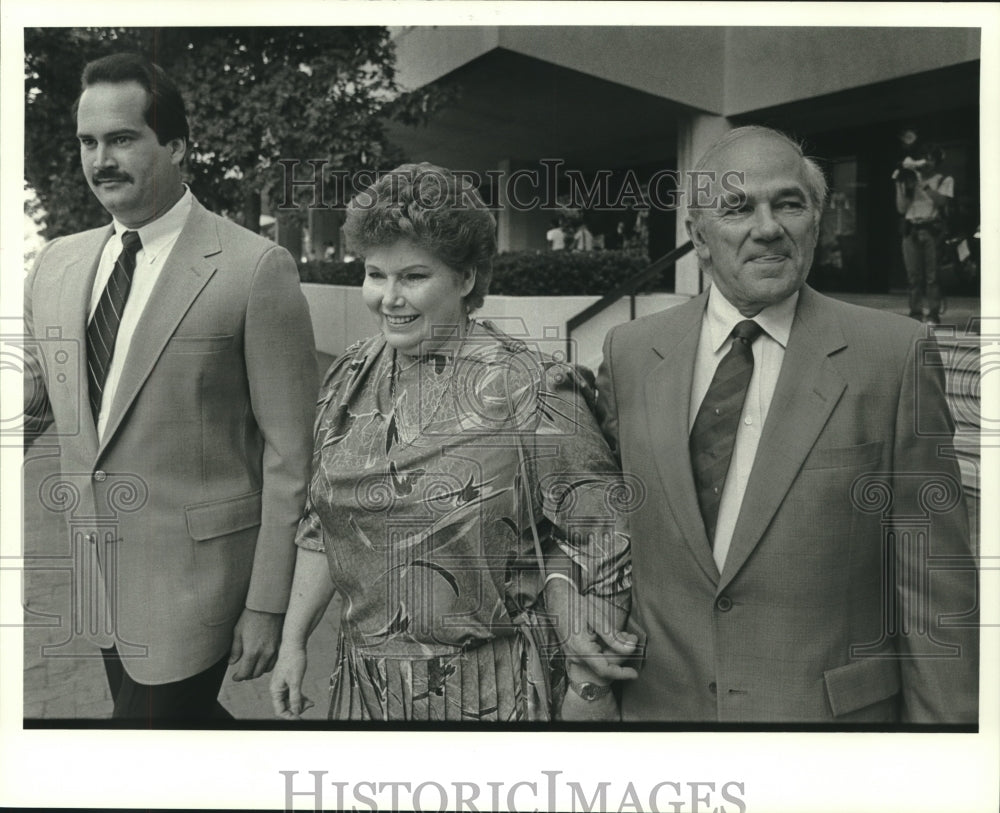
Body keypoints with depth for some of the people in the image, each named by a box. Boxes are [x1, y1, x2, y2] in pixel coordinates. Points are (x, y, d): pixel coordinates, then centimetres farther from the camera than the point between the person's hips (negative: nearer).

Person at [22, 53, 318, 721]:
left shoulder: (257, 270, -12)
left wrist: (266, 605, -11)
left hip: (194, 572, -6)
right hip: (95, 568, 6)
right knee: (191, 717, 19)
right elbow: (34, 394, 16)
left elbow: (288, 455, -11)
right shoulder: (57, 265, 7)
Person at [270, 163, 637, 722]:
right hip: (363, 681, 5)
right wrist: (294, 641, 10)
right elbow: (323, 526, 11)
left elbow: (592, 540, -13)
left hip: (490, 692, -5)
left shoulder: (530, 389, -15)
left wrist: (588, 690, -16)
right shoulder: (351, 377, 3)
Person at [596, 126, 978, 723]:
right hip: (659, 703, 3)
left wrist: (944, 718, -8)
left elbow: (933, 584, -8)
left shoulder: (896, 355, -8)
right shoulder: (629, 353, 0)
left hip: (834, 708, -2)